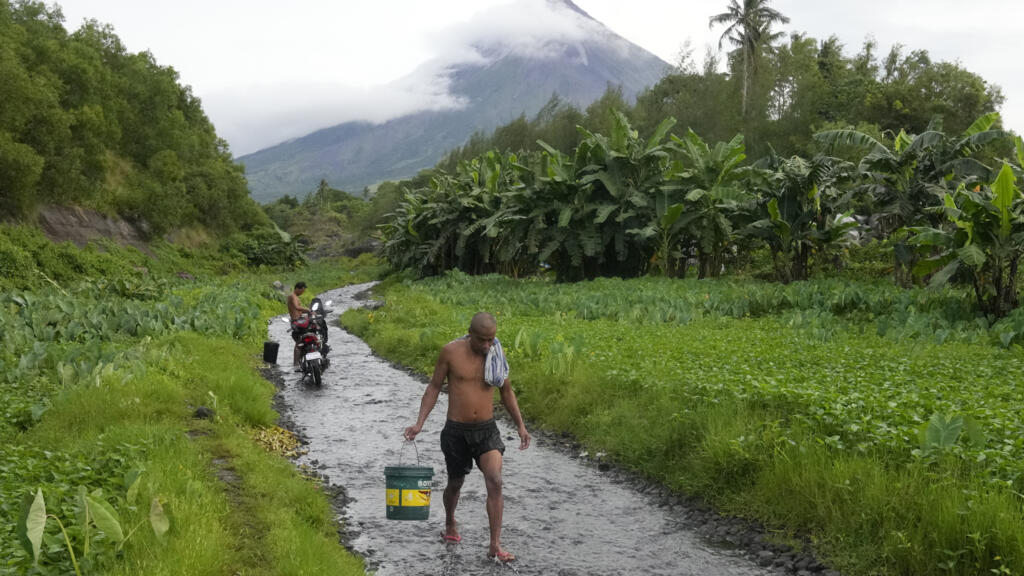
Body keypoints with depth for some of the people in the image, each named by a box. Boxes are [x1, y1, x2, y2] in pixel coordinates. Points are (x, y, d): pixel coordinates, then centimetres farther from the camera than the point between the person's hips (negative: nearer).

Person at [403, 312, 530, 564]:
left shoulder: (497, 354, -3)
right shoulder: (451, 351, -10)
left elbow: (507, 392, 11)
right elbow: (434, 387, -1)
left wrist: (521, 425, 7)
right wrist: (419, 423, -9)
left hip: (487, 430, 1)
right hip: (456, 431, -1)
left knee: (495, 482, -15)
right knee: (455, 483, 15)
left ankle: (495, 545, -10)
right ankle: (450, 524, 45)